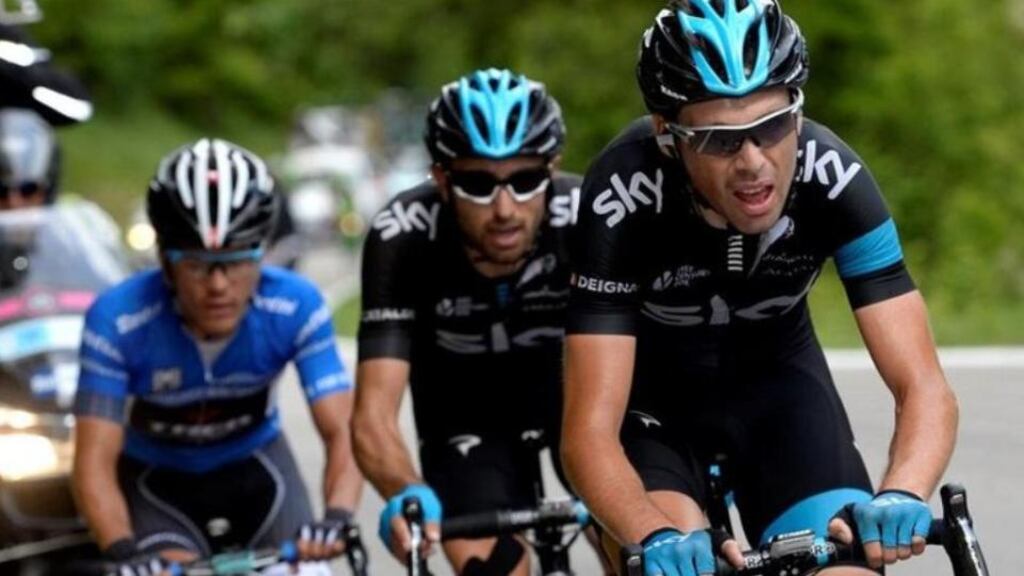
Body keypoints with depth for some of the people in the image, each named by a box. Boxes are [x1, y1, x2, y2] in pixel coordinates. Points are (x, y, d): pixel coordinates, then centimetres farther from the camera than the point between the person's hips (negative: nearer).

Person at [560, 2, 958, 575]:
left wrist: (901, 495, -53)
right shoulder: (624, 197, -35)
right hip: (652, 386, -2)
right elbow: (590, 430, -38)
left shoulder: (832, 177, -30)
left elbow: (925, 388, -32)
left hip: (776, 376, 2)